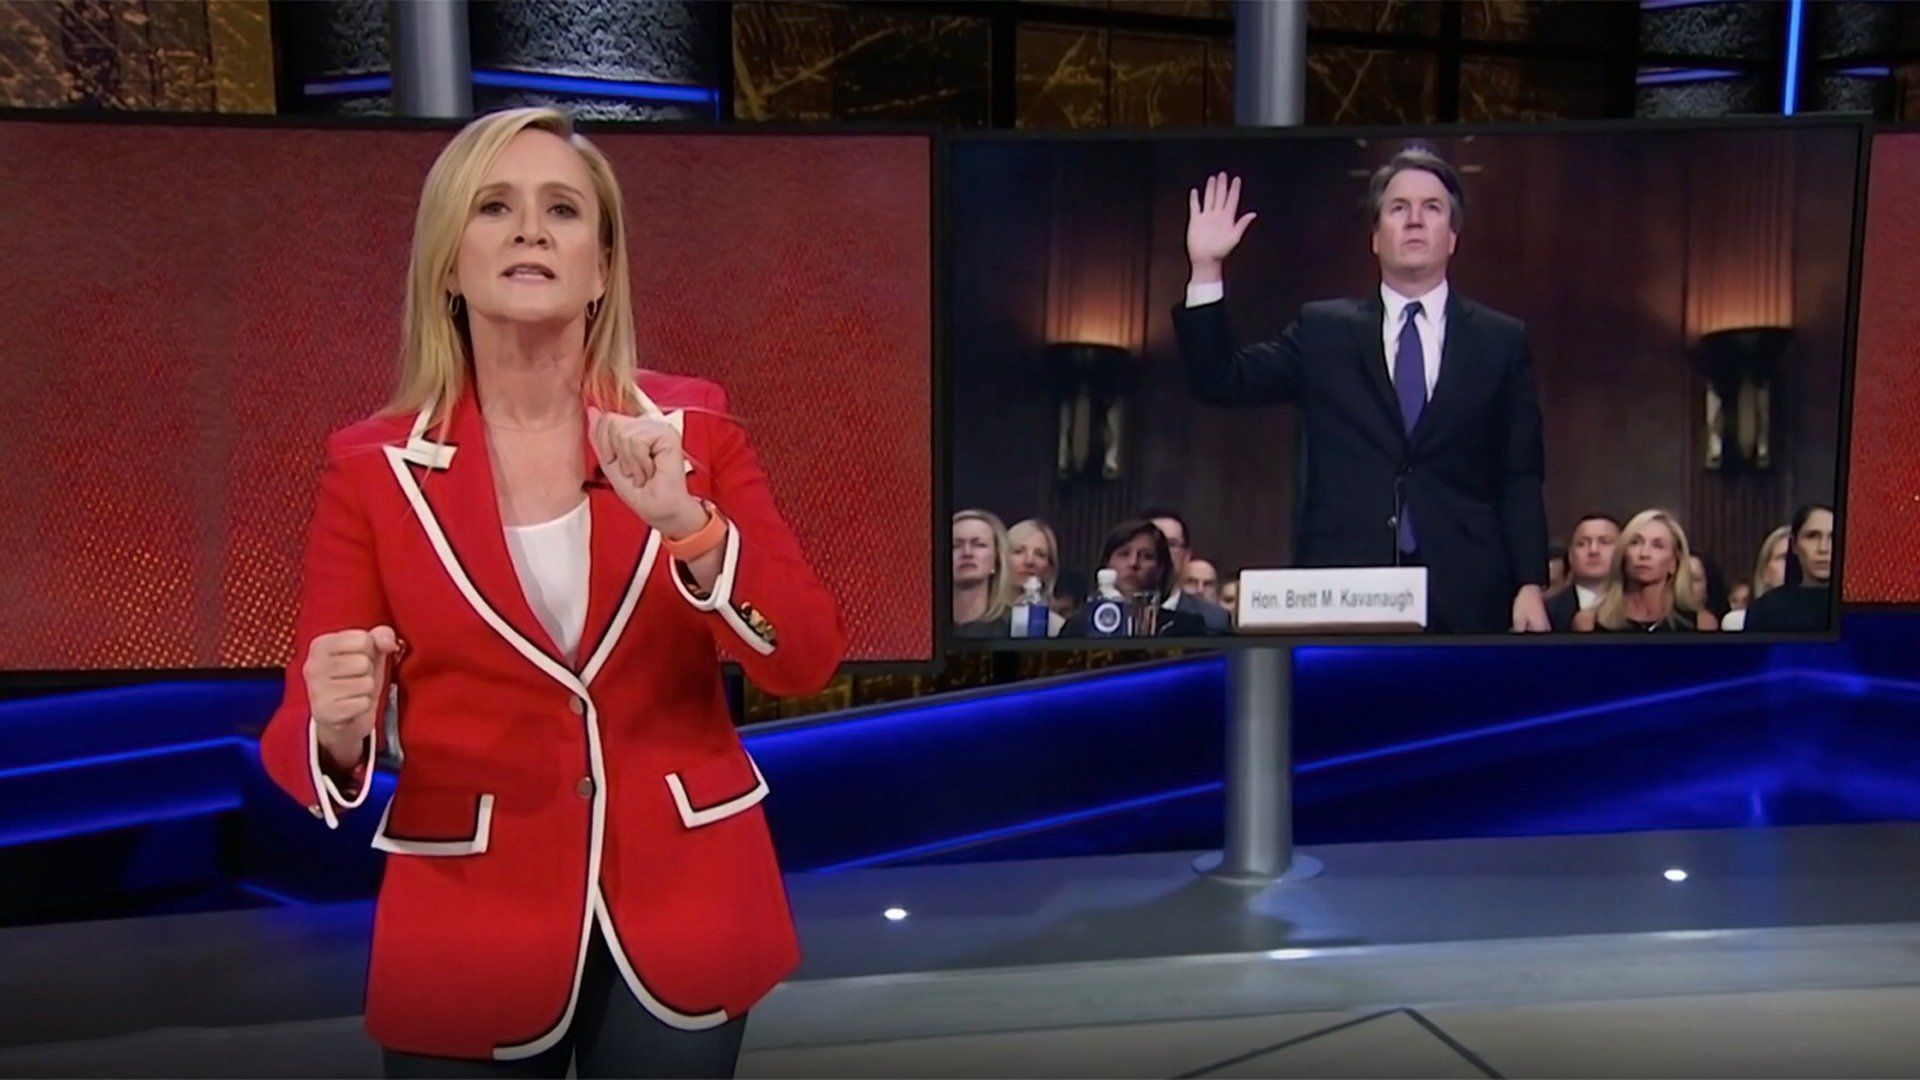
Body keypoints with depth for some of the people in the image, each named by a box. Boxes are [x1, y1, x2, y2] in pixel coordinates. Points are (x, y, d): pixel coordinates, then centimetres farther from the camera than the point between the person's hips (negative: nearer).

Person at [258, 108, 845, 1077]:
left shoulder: (692, 426, -2)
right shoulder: (371, 468, -5)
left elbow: (806, 661, -9)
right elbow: (305, 741, -5)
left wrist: (688, 524, -24)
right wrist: (338, 730, -27)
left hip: (683, 919, 1)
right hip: (471, 936, -1)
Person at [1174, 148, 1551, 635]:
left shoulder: (1502, 340, 9)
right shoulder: (1323, 330, 11)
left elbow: (1521, 478, 6)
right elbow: (1220, 381, 4)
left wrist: (1530, 586, -3)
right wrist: (1206, 267, -5)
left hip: (1464, 594, 0)